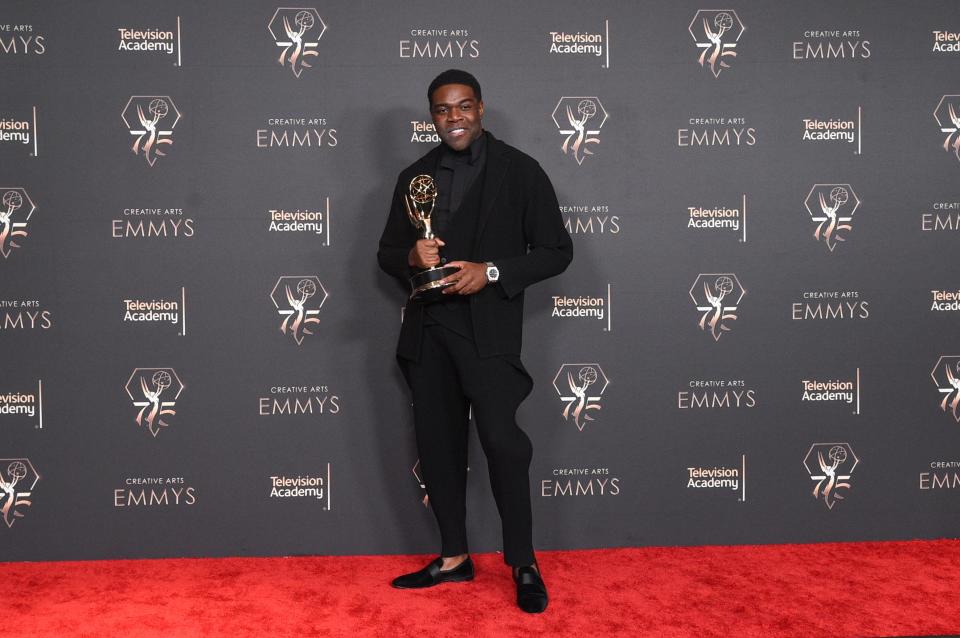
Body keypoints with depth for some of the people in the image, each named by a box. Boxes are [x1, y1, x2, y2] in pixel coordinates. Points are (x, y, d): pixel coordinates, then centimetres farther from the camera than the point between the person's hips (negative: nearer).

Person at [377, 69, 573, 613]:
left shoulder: (520, 171, 0)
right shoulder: (414, 177, 13)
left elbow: (556, 251, -2)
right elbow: (387, 252, 17)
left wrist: (492, 272, -16)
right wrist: (411, 257, -8)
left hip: (489, 327, -5)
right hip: (428, 329, 5)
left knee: (501, 439, -15)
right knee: (437, 444, 9)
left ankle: (524, 565, 2)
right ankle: (454, 558, 24)